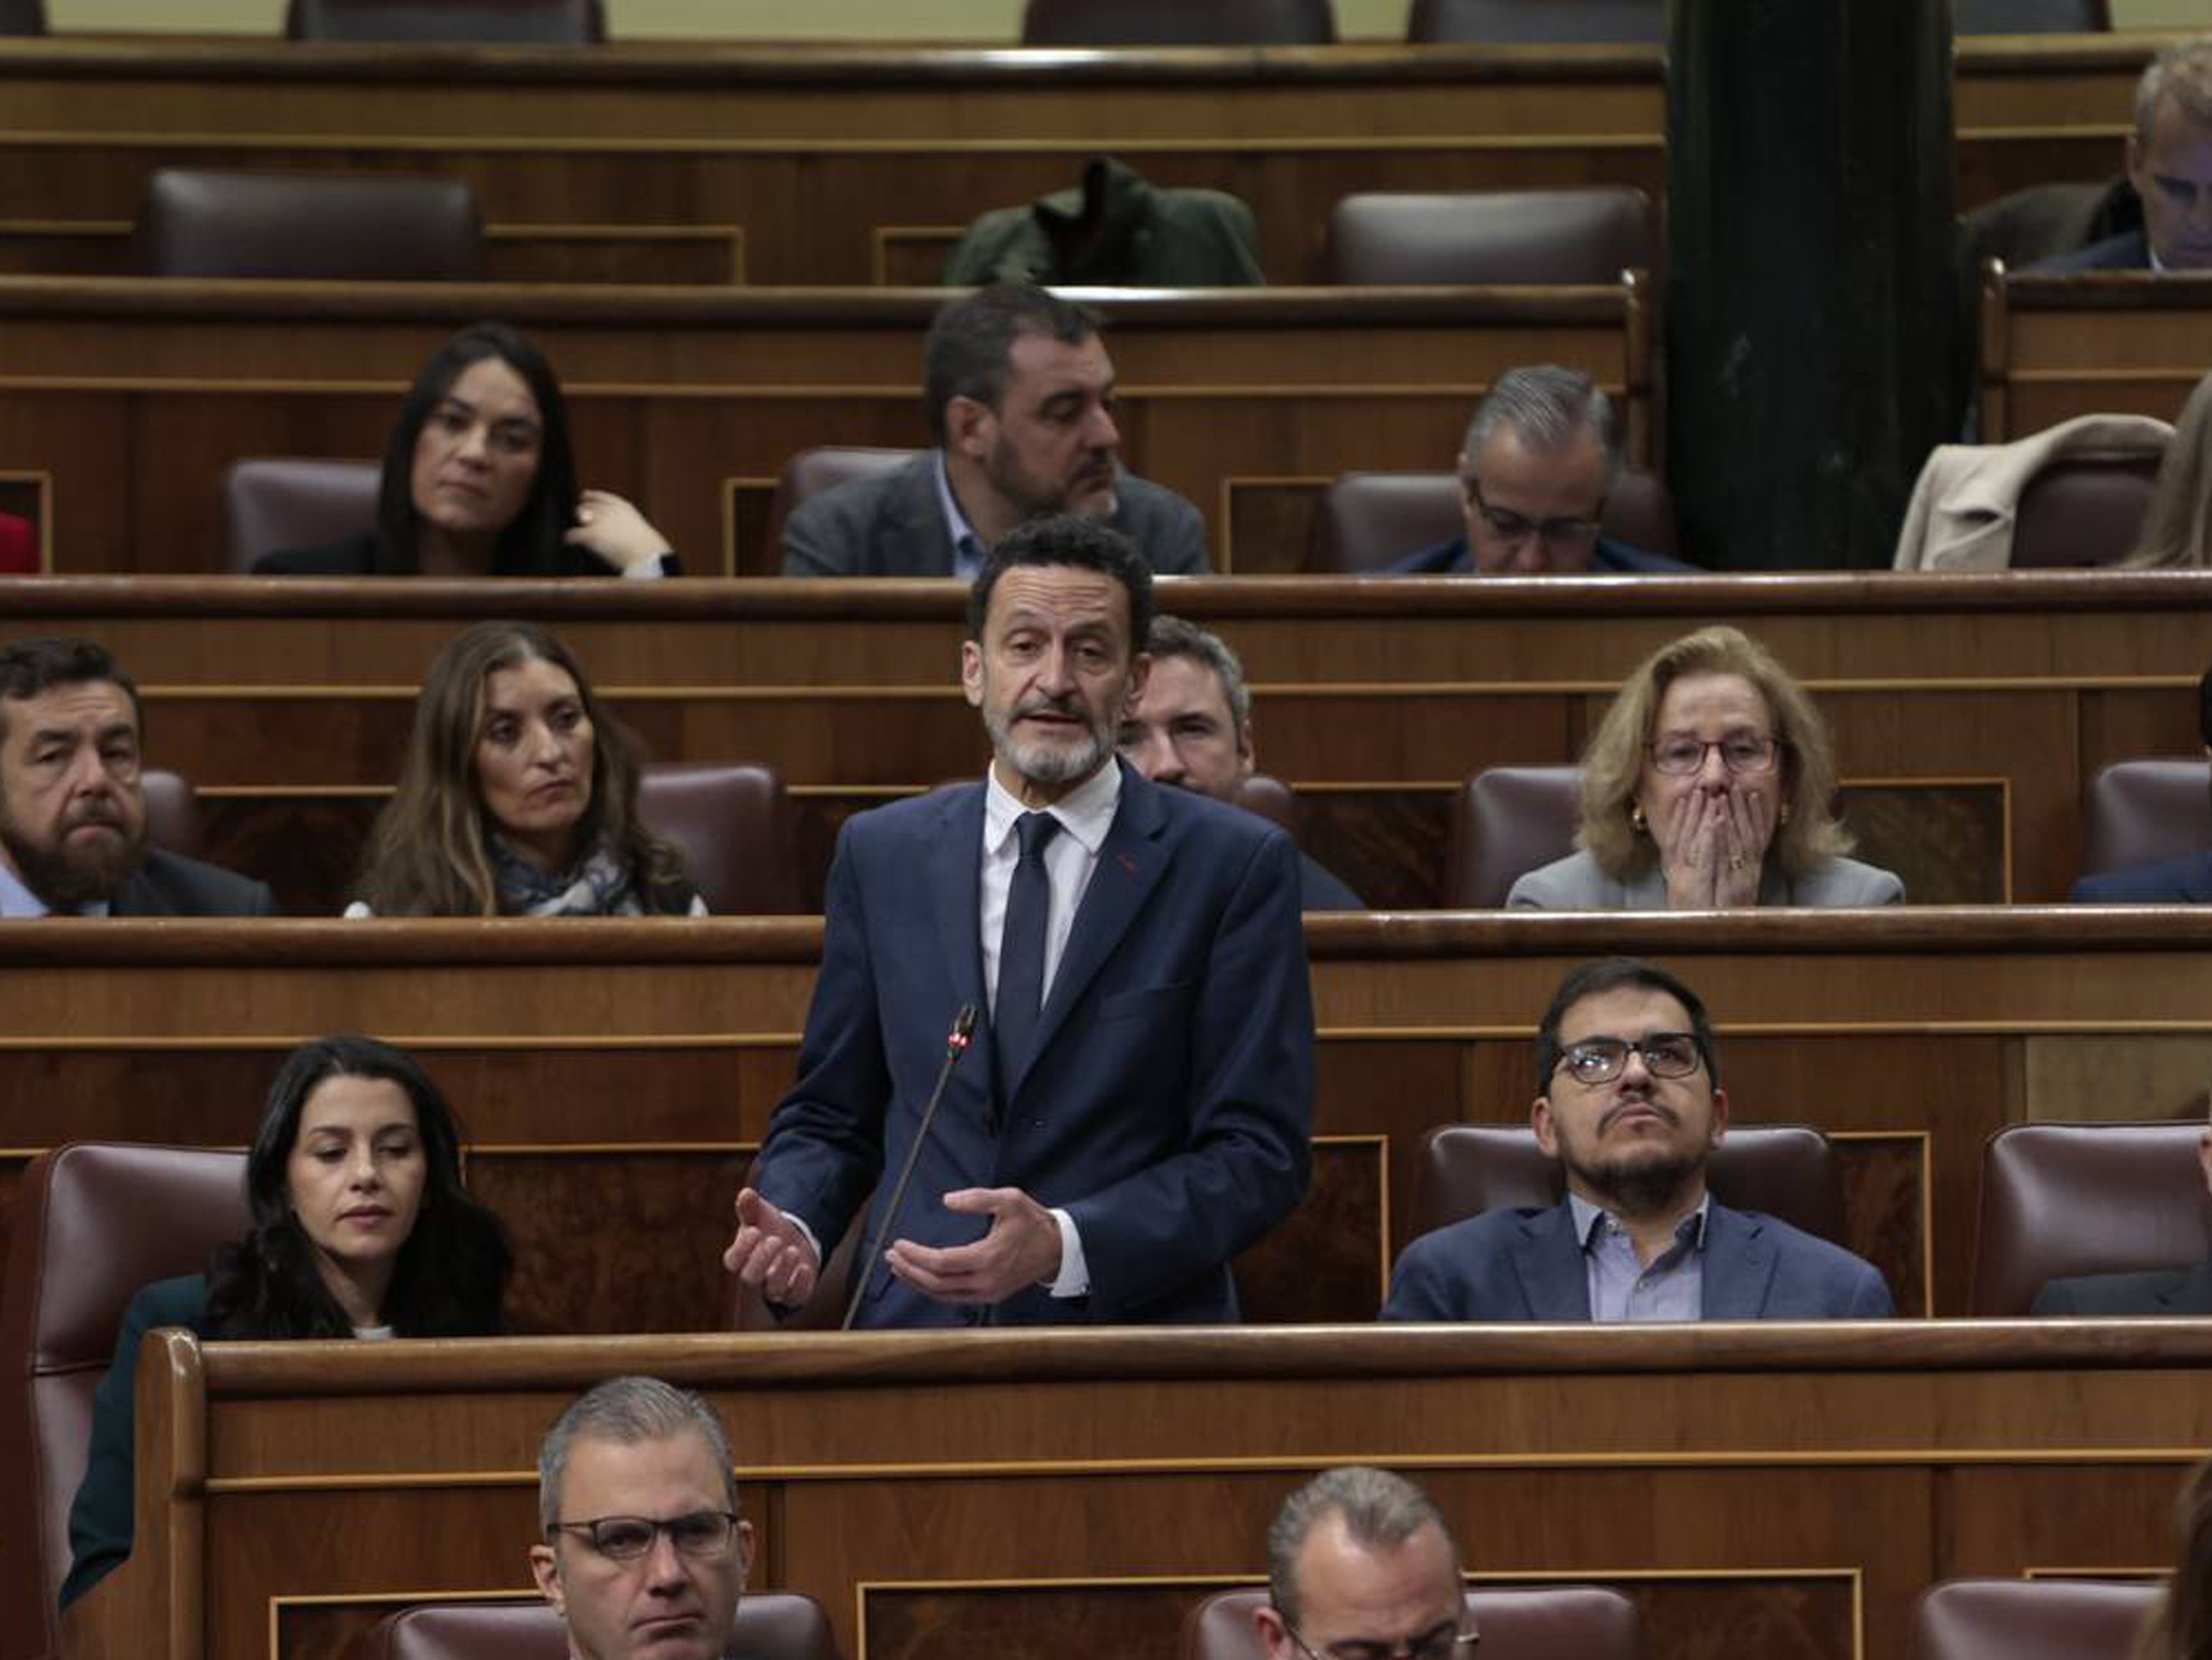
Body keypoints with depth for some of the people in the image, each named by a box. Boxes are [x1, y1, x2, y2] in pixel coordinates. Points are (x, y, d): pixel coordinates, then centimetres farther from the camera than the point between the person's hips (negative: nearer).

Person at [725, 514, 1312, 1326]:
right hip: (917, 1325, 2)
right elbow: (830, 1115, 17)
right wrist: (790, 1226, -4)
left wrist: (1065, 1247, -15)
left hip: (1133, 1331, -2)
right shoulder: (881, 855, 12)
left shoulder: (1233, 864, 1)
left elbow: (1259, 1150, -2)